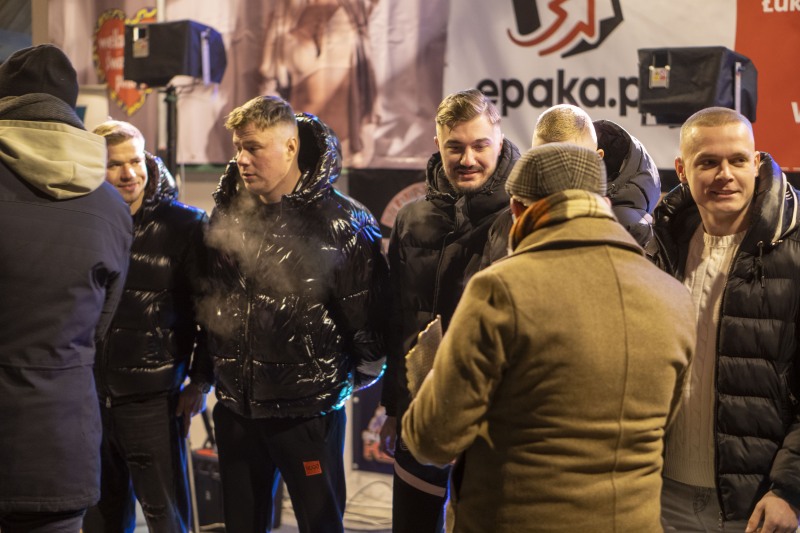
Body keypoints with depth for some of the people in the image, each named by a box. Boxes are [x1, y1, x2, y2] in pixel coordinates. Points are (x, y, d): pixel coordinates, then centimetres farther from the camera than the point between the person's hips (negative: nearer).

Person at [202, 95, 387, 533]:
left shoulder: (340, 222, -13)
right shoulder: (227, 213, 5)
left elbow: (367, 311, -11)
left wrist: (361, 377, -2)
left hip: (308, 409, -5)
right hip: (235, 406, 6)